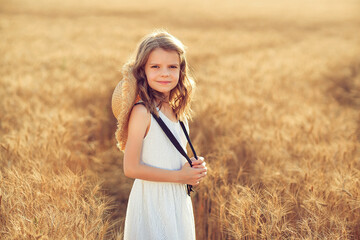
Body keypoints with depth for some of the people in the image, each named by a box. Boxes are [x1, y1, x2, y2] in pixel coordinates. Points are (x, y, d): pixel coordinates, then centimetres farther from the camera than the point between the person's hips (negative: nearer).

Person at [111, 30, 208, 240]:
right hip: (152, 204, -7)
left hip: (178, 203, 7)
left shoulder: (177, 112, 5)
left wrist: (194, 167, -3)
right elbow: (131, 168, -20)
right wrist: (180, 176, -17)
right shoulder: (142, 112, -17)